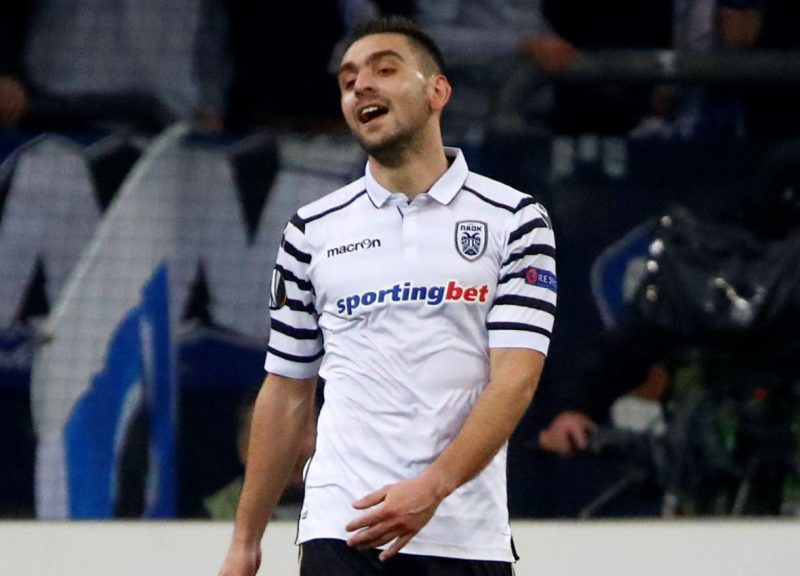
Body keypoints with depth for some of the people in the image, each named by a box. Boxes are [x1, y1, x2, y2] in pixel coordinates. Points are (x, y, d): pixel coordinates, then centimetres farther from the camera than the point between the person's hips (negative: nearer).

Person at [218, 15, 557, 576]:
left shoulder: (514, 220, 3)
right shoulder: (313, 230, 11)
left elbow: (516, 378, -8)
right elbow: (286, 393, 15)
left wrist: (432, 486, -22)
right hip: (340, 530, 1)